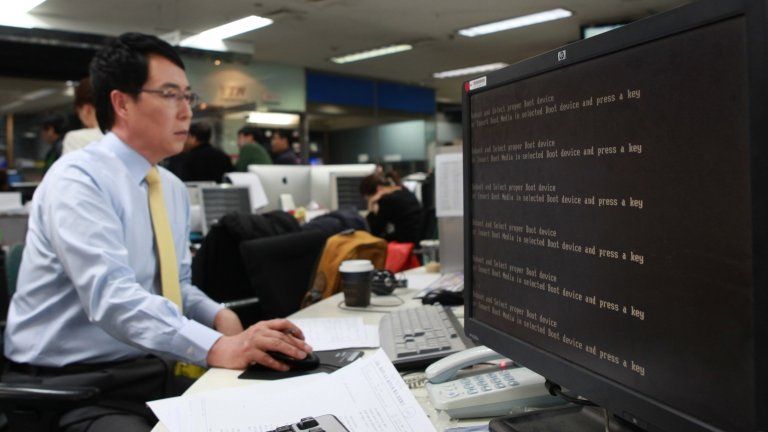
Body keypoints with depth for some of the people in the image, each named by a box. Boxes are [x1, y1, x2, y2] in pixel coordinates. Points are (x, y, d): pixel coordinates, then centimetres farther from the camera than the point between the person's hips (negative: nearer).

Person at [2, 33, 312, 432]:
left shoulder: (174, 189, 9)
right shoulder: (76, 178, -15)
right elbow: (111, 295, -28)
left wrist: (217, 315, -7)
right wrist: (216, 347, -39)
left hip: (151, 375, 7)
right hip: (71, 386, -6)